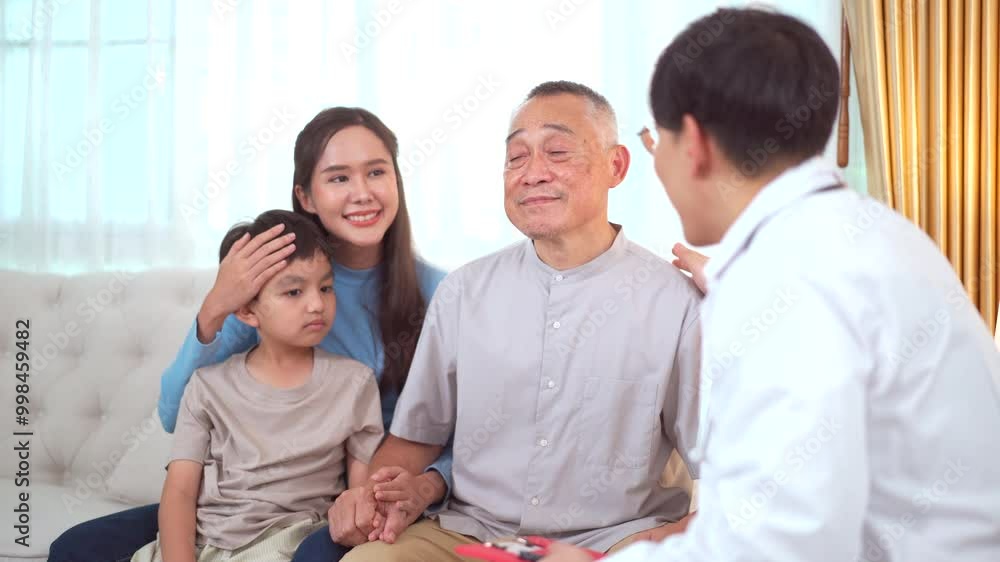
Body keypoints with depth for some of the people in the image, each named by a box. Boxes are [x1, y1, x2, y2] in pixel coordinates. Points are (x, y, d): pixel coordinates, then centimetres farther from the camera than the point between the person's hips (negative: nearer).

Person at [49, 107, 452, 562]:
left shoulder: (432, 291, -9)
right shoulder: (271, 278, -4)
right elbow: (176, 417, -8)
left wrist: (424, 485, -30)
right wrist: (213, 310, -23)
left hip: (375, 508, -3)